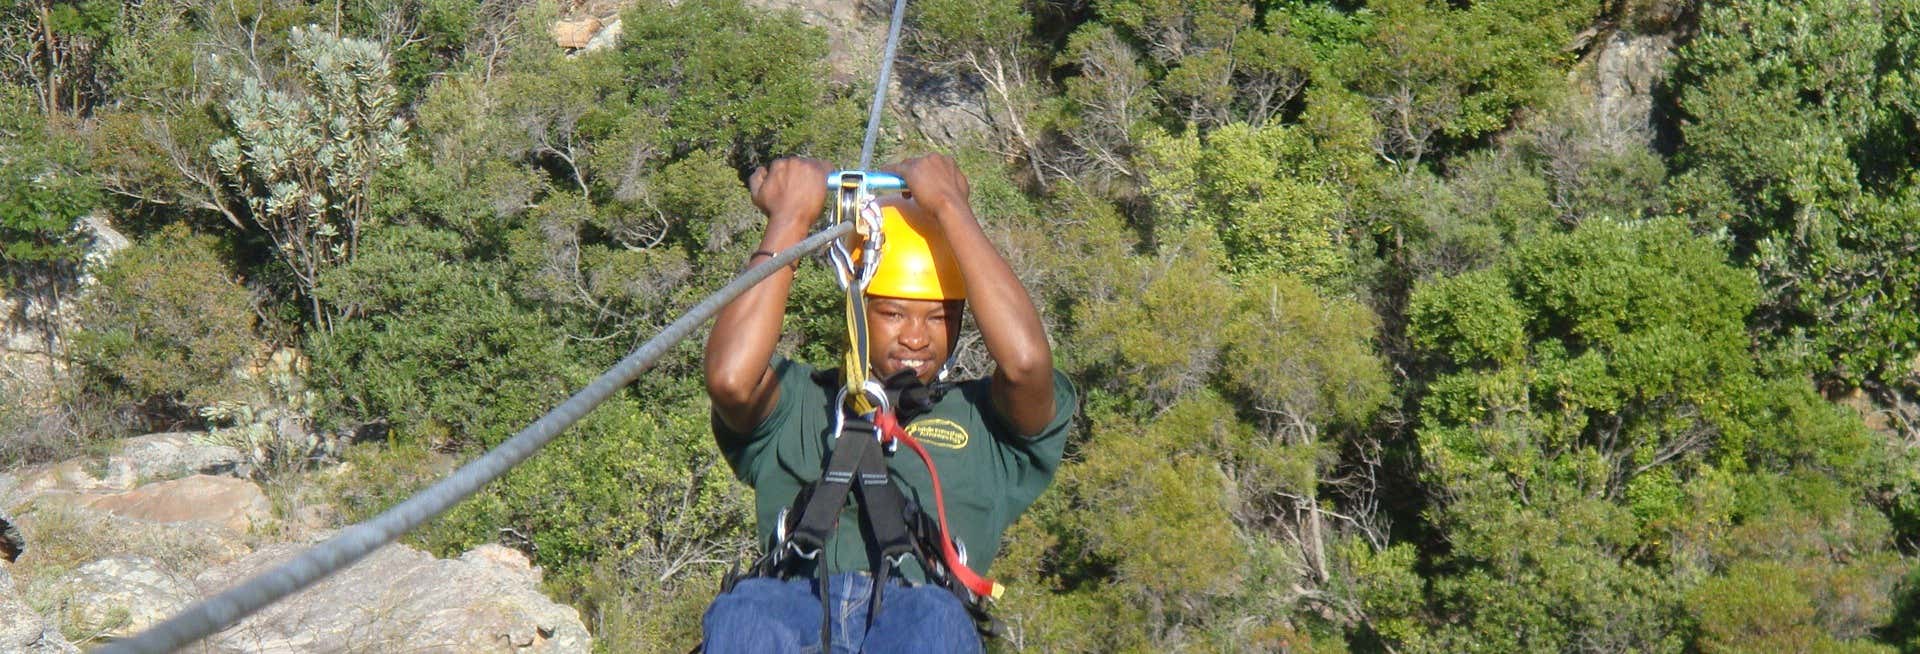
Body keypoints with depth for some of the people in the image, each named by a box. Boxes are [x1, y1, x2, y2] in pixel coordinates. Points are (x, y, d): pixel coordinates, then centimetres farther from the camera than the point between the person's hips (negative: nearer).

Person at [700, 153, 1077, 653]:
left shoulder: (981, 418, 28)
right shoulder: (797, 402, 28)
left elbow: (1026, 363, 4)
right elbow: (729, 379, 4)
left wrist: (949, 205, 10)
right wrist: (789, 220, 11)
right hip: (795, 605, 1)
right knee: (744, 614, -36)